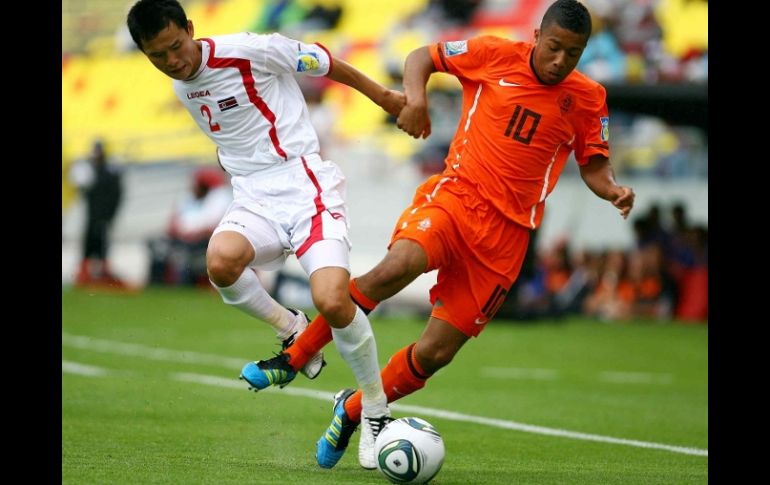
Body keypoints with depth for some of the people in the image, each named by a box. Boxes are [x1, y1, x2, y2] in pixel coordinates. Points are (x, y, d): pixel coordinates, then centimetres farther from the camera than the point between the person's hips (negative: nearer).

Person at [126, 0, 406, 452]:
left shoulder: (247, 51, -10)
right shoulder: (183, 87, 12)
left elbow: (322, 62, 2)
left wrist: (382, 95, 13)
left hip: (304, 184, -5)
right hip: (254, 197, 5)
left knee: (332, 301, -25)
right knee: (221, 261, -31)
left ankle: (377, 409, 0)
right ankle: (294, 336, -2)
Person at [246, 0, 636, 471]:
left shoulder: (588, 99, 6)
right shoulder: (493, 55, 1)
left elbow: (593, 166, 15)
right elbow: (422, 57, 11)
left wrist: (614, 190, -8)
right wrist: (415, 96, -10)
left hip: (507, 233, 2)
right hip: (455, 196, -2)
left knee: (434, 354, -4)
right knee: (395, 269, -34)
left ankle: (352, 411, 21)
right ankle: (293, 357, -18)